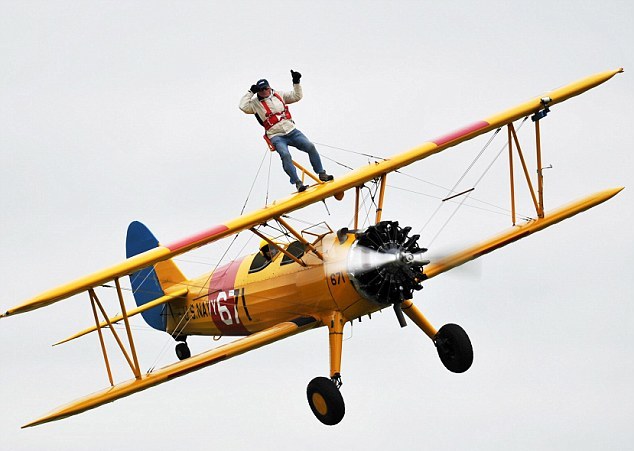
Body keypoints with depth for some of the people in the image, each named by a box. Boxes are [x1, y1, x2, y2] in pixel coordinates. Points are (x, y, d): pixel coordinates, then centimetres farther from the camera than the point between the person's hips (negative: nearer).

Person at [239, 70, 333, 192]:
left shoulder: (279, 95, 13)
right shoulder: (255, 103, 4)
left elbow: (297, 96, 18)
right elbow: (243, 106, -12)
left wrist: (296, 82, 7)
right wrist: (250, 92, -7)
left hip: (291, 130, 4)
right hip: (276, 136, -4)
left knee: (310, 147, -14)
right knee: (285, 155, -31)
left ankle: (321, 174, -4)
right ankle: (297, 183, -30)